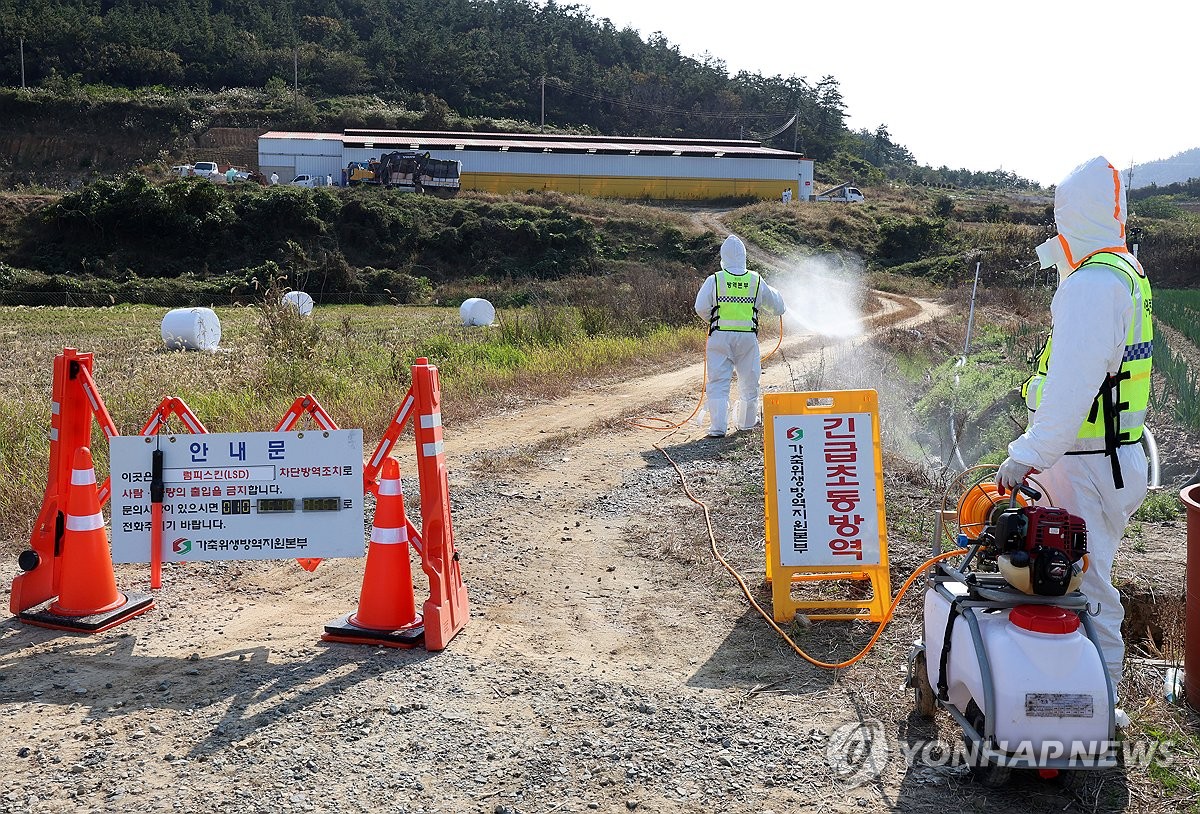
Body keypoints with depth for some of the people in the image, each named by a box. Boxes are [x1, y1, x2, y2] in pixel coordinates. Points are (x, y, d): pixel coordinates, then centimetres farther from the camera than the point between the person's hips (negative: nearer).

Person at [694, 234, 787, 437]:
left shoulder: (715, 280, -5)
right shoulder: (756, 281, 3)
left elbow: (701, 308, -8)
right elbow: (777, 306, 15)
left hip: (720, 336, -2)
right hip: (748, 337, 2)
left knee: (718, 382, 0)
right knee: (749, 380, 17)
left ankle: (718, 426, -8)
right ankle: (747, 422, 30)